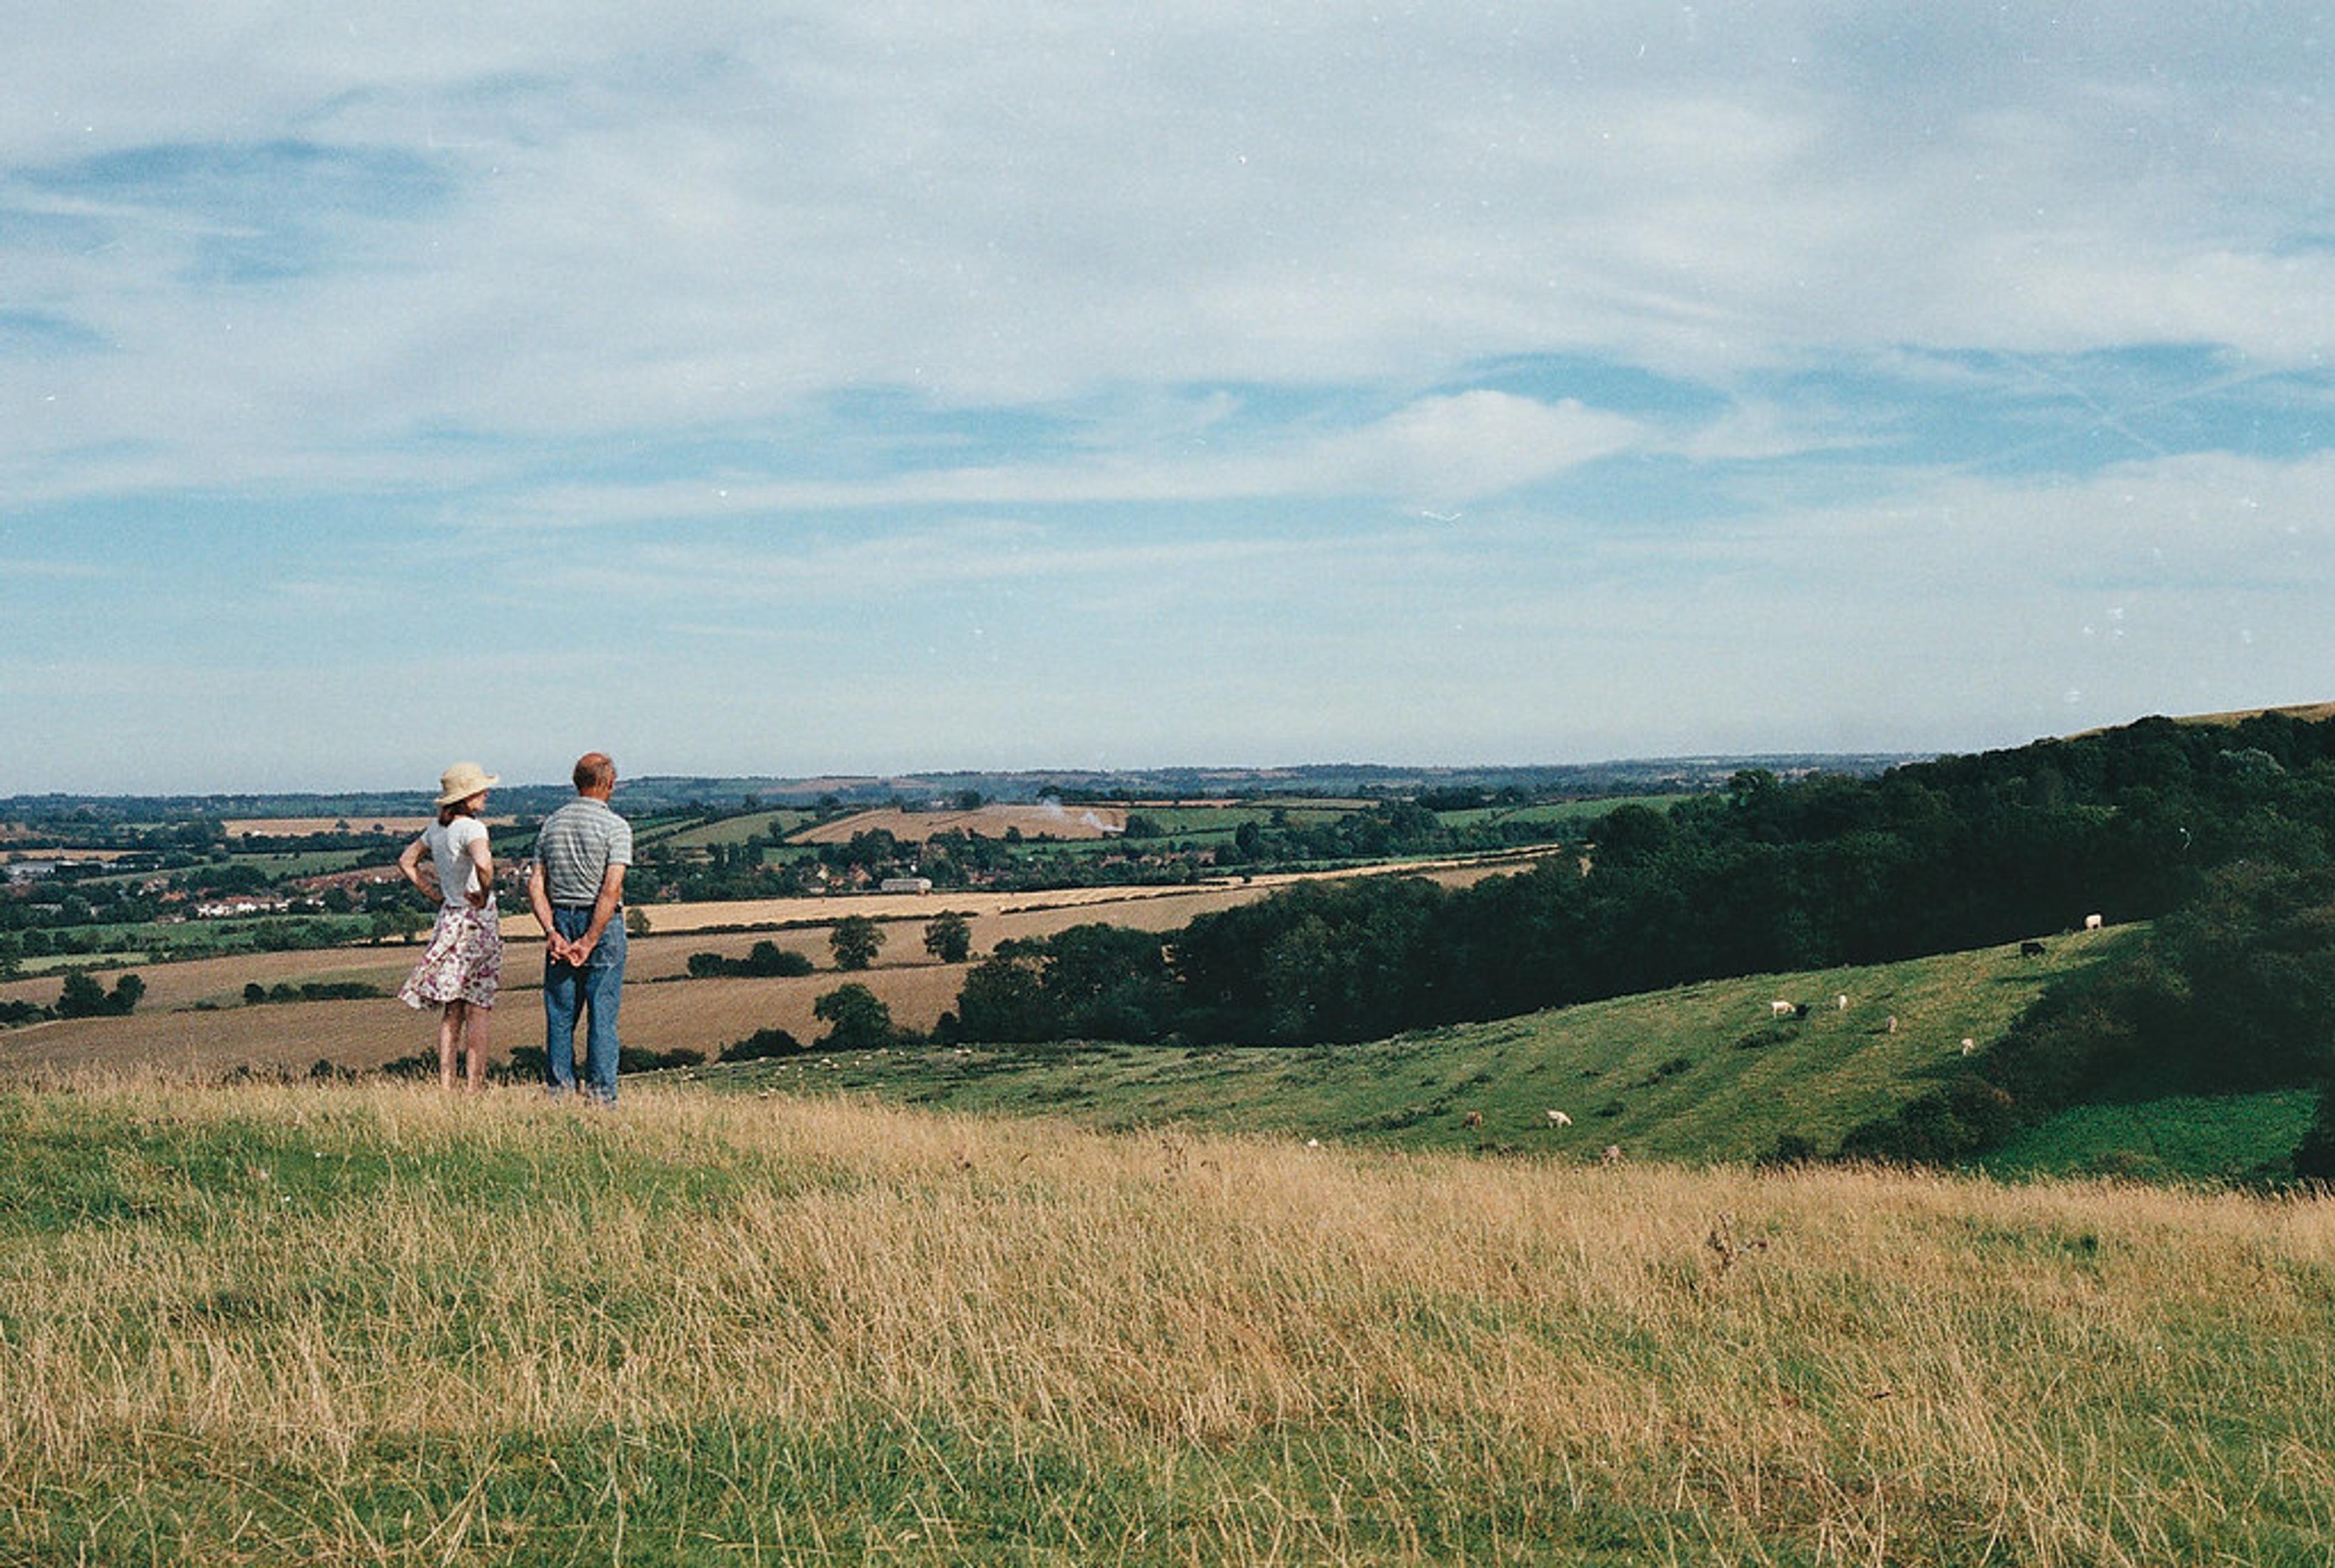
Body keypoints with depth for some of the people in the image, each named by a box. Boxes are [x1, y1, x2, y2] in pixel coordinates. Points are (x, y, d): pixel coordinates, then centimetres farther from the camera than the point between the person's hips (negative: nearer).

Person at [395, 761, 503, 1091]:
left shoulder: (437, 829, 7)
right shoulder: (472, 828, -17)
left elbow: (407, 861, 20)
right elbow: (483, 863, -36)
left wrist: (434, 893, 16)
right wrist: (485, 895, -19)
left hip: (449, 918, 7)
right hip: (478, 920, -7)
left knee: (451, 1009, 12)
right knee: (478, 1009, -1)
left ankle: (445, 1085, 14)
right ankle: (475, 1087, -1)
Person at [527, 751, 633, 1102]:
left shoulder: (552, 823, 8)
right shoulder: (616, 827, -8)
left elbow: (535, 885, 1)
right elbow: (612, 889, -17)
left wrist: (552, 932, -5)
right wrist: (590, 941, -15)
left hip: (560, 921, 4)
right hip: (603, 926, -4)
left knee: (560, 1015, 9)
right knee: (602, 1016, 0)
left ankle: (558, 1092, 11)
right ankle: (601, 1095, 1)